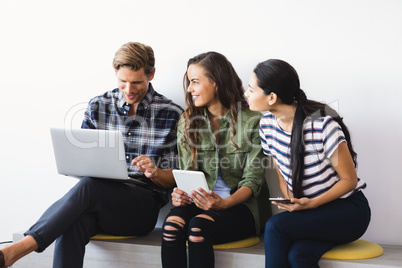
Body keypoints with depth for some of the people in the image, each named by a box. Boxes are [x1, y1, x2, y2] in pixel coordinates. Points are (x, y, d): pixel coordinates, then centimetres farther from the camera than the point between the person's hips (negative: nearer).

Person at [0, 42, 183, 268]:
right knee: (72, 224, -35)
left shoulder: (173, 115, 3)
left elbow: (174, 180, 6)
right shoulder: (98, 106, 12)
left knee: (88, 187, -35)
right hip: (100, 198, 3)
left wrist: (155, 172, -17)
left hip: (145, 204, -3)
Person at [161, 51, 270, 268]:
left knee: (198, 227, -34)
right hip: (199, 201, 3)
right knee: (172, 224, -31)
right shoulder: (187, 122, 11)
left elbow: (253, 179, -6)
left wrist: (224, 203, -24)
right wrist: (180, 194, -15)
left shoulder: (251, 120, -4)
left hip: (239, 206, -3)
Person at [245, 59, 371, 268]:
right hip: (308, 212, 5)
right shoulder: (267, 124, 1)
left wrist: (311, 203, -24)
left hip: (348, 211, -5)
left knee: (275, 226, -27)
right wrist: (291, 203, -11)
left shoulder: (322, 123, -19)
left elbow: (349, 180, -11)